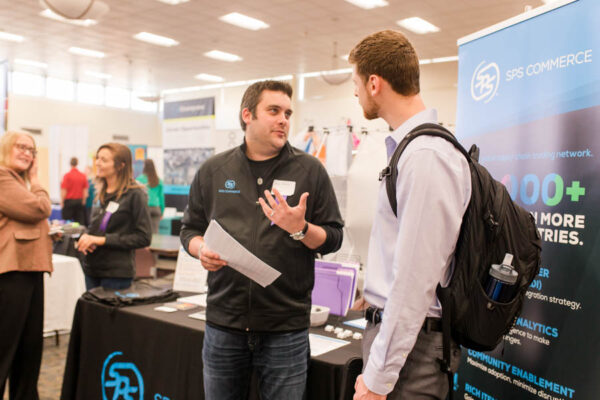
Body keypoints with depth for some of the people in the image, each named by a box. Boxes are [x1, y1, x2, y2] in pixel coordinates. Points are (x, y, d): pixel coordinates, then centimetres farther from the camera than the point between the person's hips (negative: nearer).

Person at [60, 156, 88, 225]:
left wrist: (62, 202, 1)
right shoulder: (83, 176, 0)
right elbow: (85, 190, 4)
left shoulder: (67, 175, -10)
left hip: (69, 201, -3)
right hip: (79, 201, 3)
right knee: (80, 222, 6)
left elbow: (63, 190, -10)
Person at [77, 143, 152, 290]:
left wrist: (102, 240, -18)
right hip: (92, 269, 7)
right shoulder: (101, 193, 10)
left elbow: (143, 238, -15)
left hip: (117, 274, -7)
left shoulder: (135, 194, -12)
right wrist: (85, 237, -1)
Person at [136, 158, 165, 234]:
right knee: (154, 231, 2)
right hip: (156, 208, 3)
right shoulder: (159, 181, 7)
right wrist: (162, 211, 19)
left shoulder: (140, 179, -2)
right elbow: (161, 196, 11)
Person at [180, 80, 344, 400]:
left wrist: (300, 229, -18)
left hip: (286, 326, -1)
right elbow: (190, 229, 14)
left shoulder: (310, 170, 1)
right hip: (223, 322, 2)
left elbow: (332, 239, 1)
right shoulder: (213, 171, 6)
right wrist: (201, 248, -7)